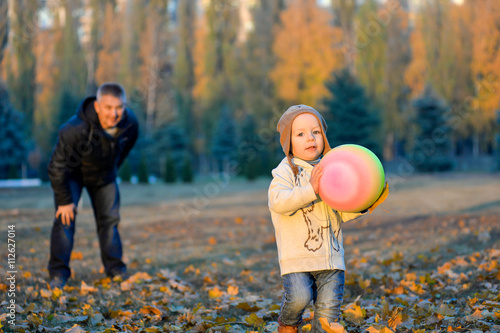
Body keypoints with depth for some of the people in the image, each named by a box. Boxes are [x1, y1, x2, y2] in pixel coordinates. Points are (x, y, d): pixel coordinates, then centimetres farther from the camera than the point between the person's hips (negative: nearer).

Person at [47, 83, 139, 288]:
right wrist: (64, 200, -21)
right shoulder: (75, 130, -40)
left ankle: (116, 270, 14)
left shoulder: (130, 124, -24)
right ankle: (58, 273, -6)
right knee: (65, 217, -13)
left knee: (109, 219, 3)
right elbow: (57, 167, -28)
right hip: (72, 173, -4)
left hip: (104, 174, 4)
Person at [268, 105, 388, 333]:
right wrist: (311, 190, -27)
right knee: (299, 297, -18)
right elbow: (277, 201, -22)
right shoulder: (286, 171, -4)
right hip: (297, 254, -4)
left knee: (329, 306, 0)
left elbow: (341, 213, 15)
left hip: (331, 256, 5)